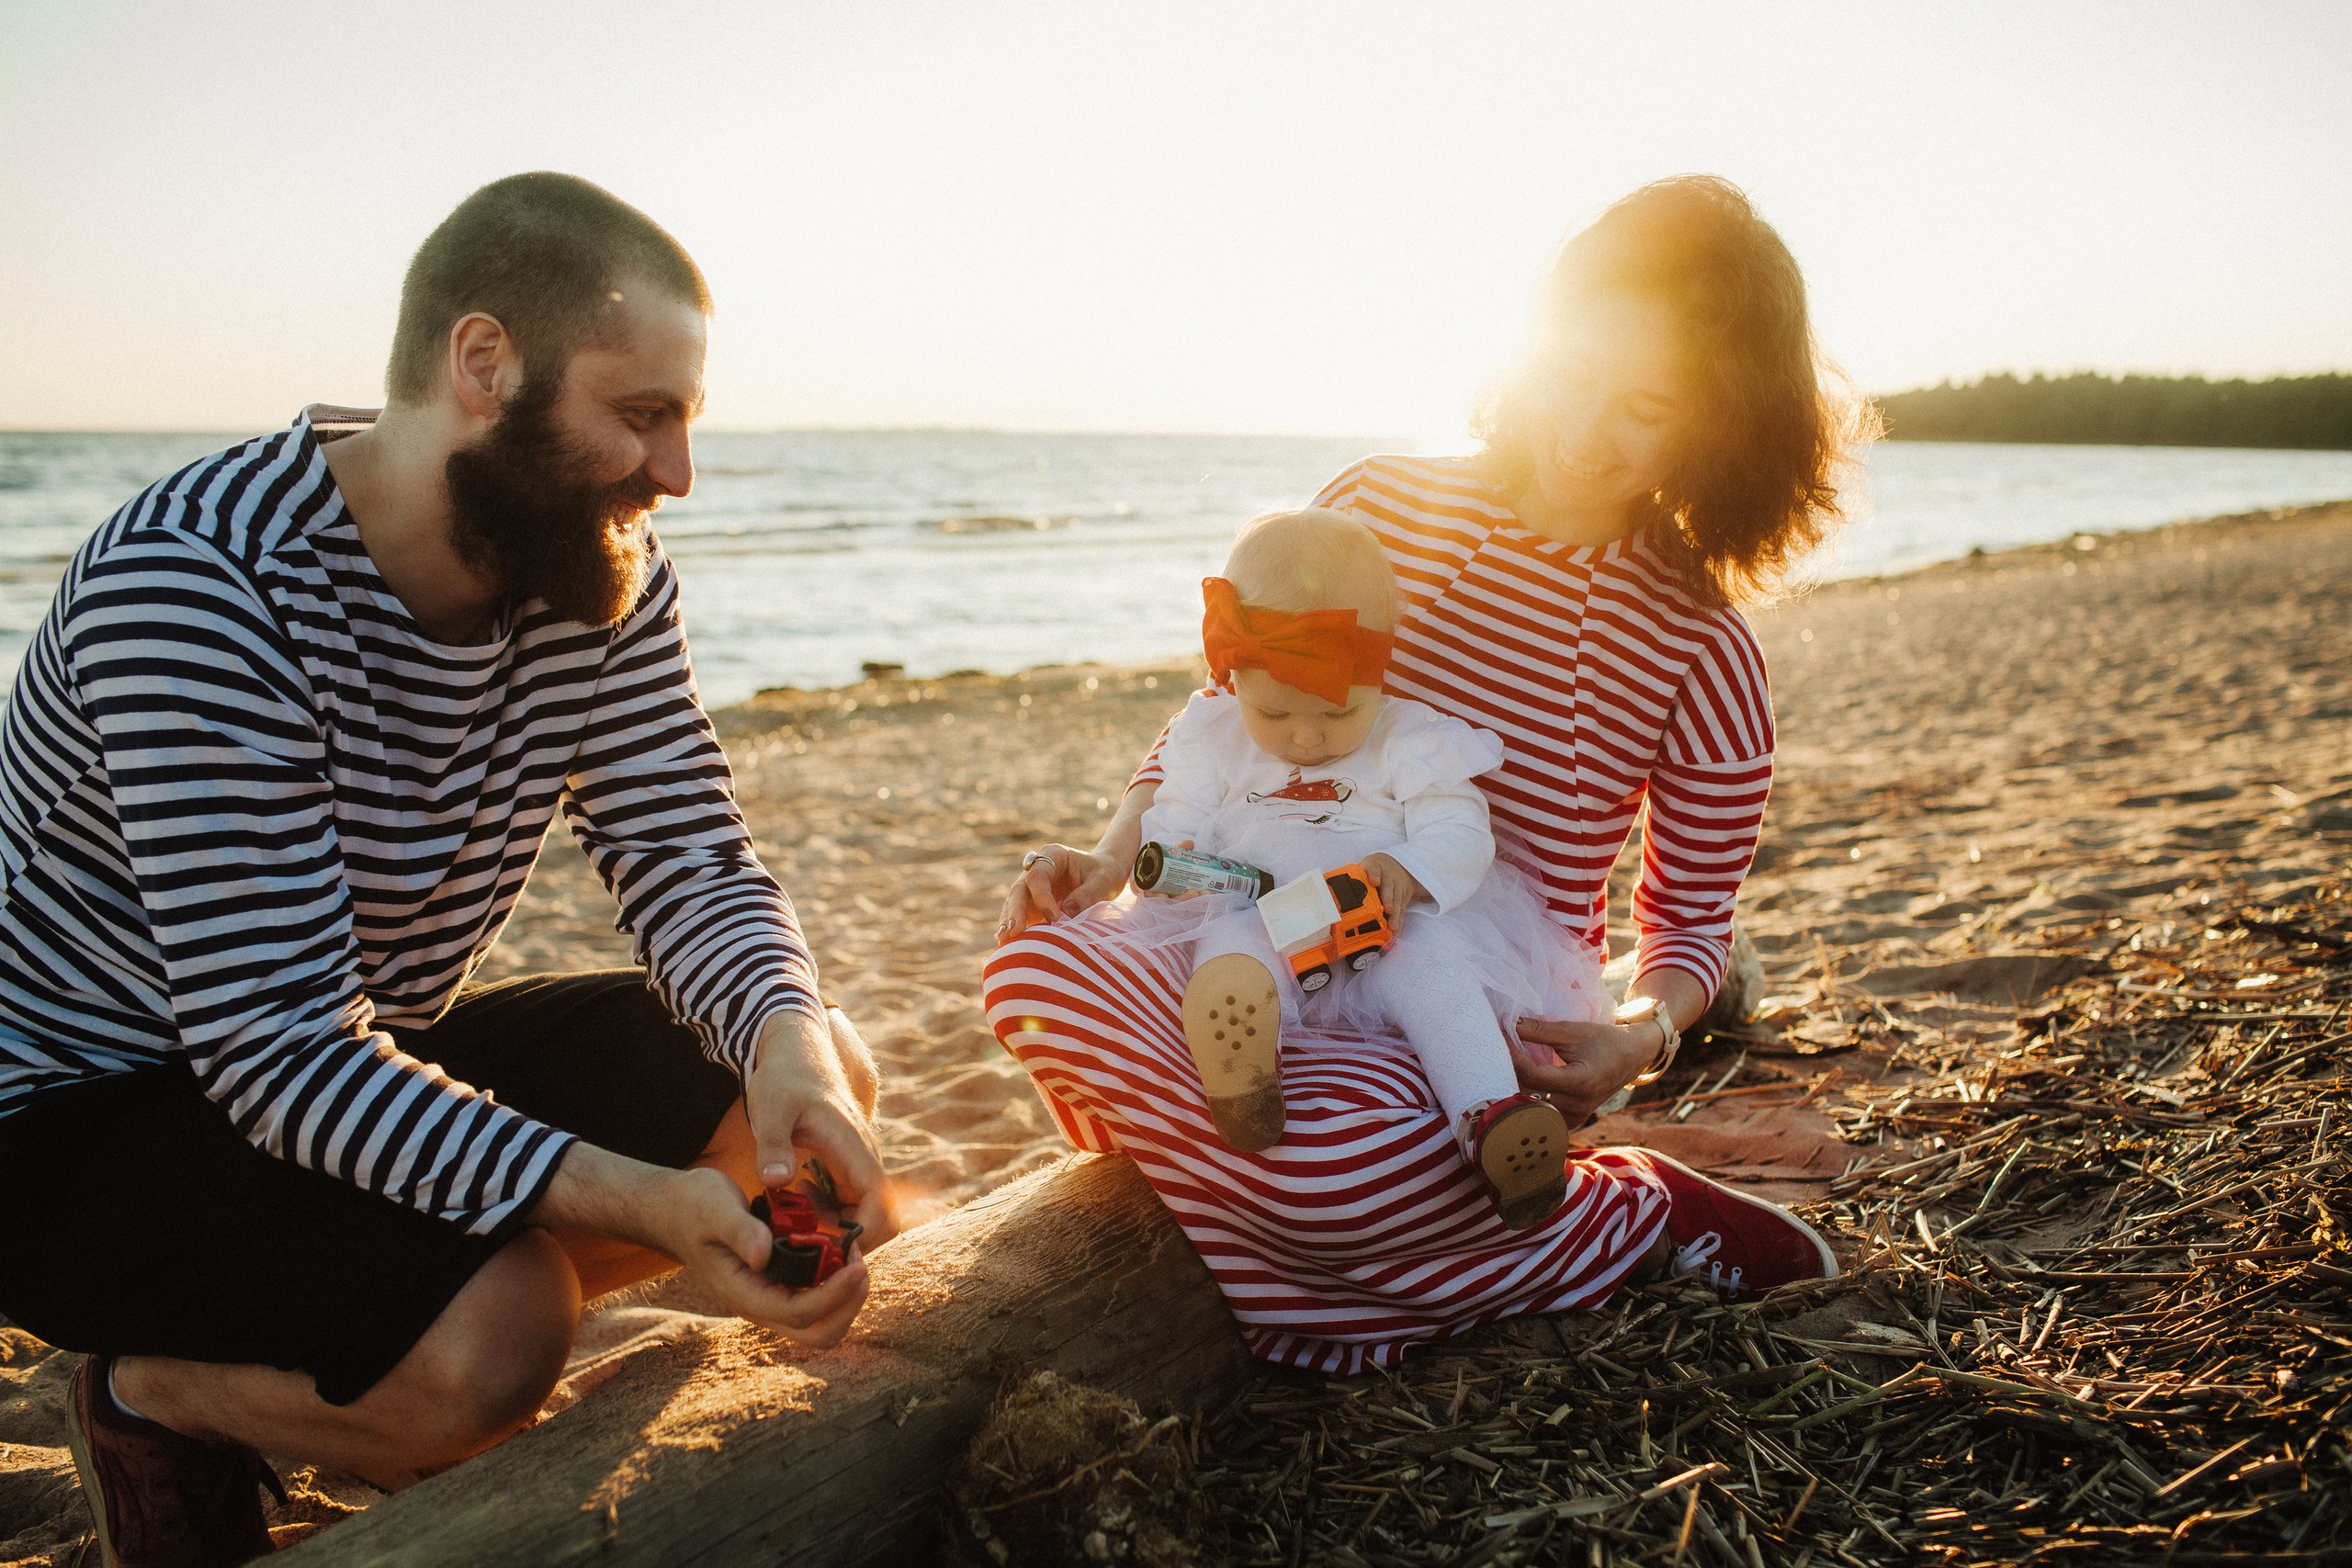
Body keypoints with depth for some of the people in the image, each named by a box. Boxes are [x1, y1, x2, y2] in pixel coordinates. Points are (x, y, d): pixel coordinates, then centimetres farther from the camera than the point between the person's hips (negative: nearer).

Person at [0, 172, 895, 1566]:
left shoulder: (599, 567, -8)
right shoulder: (195, 581, -29)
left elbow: (691, 862, -9)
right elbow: (280, 1048, -33)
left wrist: (788, 1041, -32)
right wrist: (645, 1202, -42)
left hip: (385, 1051, 7)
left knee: (821, 1069, -7)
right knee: (494, 1340, -31)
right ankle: (163, 1395, 1)